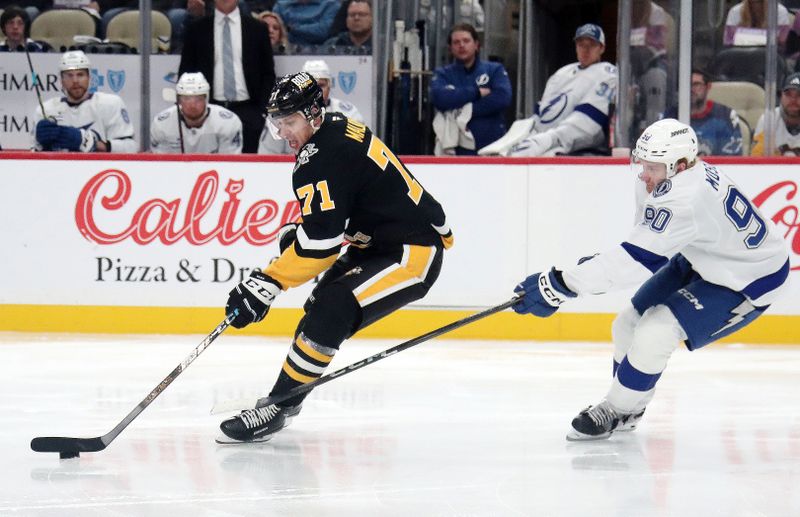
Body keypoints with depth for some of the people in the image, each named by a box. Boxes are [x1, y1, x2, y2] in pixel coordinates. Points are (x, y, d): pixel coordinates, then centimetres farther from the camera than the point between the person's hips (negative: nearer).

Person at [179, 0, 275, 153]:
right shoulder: (196, 30, 9)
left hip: (248, 112, 0)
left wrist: (264, 110, -1)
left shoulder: (257, 29, 10)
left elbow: (268, 74, 11)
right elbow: (186, 73, 10)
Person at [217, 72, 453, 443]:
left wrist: (266, 285, -27)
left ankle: (278, 405, -19)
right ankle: (285, 397, 30)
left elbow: (319, 242, -28)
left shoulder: (324, 159, -24)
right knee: (320, 307, 19)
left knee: (331, 314, -23)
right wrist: (296, 233, 17)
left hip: (413, 253, -12)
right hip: (377, 243, 12)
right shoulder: (336, 128, 7)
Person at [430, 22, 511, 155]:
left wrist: (466, 111, -10)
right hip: (458, 149, 0)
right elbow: (439, 97, -9)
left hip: (491, 149, 0)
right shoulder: (443, 74, 12)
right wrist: (476, 92, -9)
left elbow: (503, 98, -8)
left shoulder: (495, 70, 10)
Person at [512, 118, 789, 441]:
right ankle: (627, 408, 28)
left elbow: (636, 259, -41)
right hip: (699, 261, 10)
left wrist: (558, 285, -41)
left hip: (748, 282, -10)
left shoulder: (684, 202, -37)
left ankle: (615, 412, 2)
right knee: (630, 324, 7)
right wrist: (603, 262, 2)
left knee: (653, 335, -20)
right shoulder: (688, 175, -8)